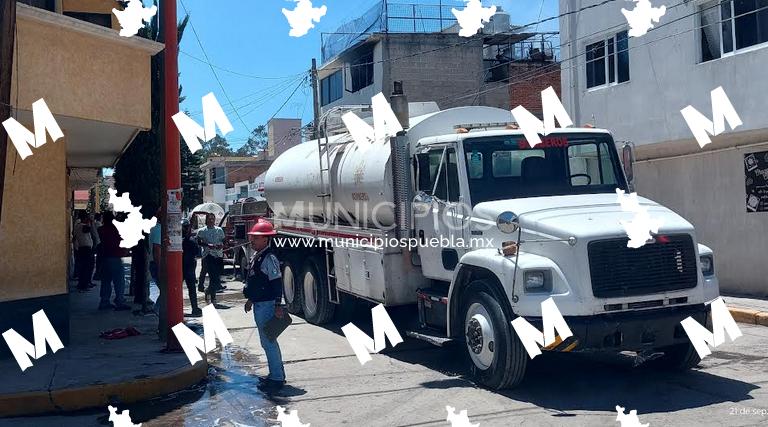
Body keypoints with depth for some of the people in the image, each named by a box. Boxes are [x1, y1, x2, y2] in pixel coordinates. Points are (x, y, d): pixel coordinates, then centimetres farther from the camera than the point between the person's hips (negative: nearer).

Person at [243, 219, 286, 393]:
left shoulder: (269, 258, -17)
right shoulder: (255, 256, 13)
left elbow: (277, 282, -20)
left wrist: (278, 305, -24)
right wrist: (250, 299, 27)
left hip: (267, 305, -10)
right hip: (258, 305, 10)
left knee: (268, 342, -7)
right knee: (268, 341, 17)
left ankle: (277, 379, -1)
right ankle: (277, 374, 27)